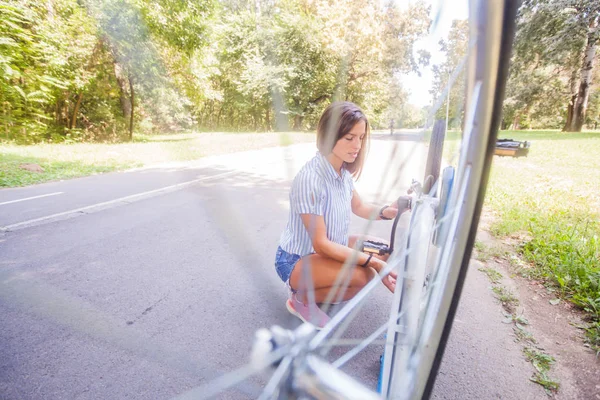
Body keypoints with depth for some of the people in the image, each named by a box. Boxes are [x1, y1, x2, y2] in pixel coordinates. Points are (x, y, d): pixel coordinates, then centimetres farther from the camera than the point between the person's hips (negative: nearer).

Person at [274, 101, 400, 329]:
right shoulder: (309, 179, -31)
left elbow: (359, 207, 9)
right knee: (362, 275, -28)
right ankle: (301, 298, -1)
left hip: (328, 246, 8)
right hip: (297, 259, -8)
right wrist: (372, 261, -26)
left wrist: (386, 212, -11)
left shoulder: (343, 171, -7)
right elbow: (320, 244, -27)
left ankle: (314, 286, 13)